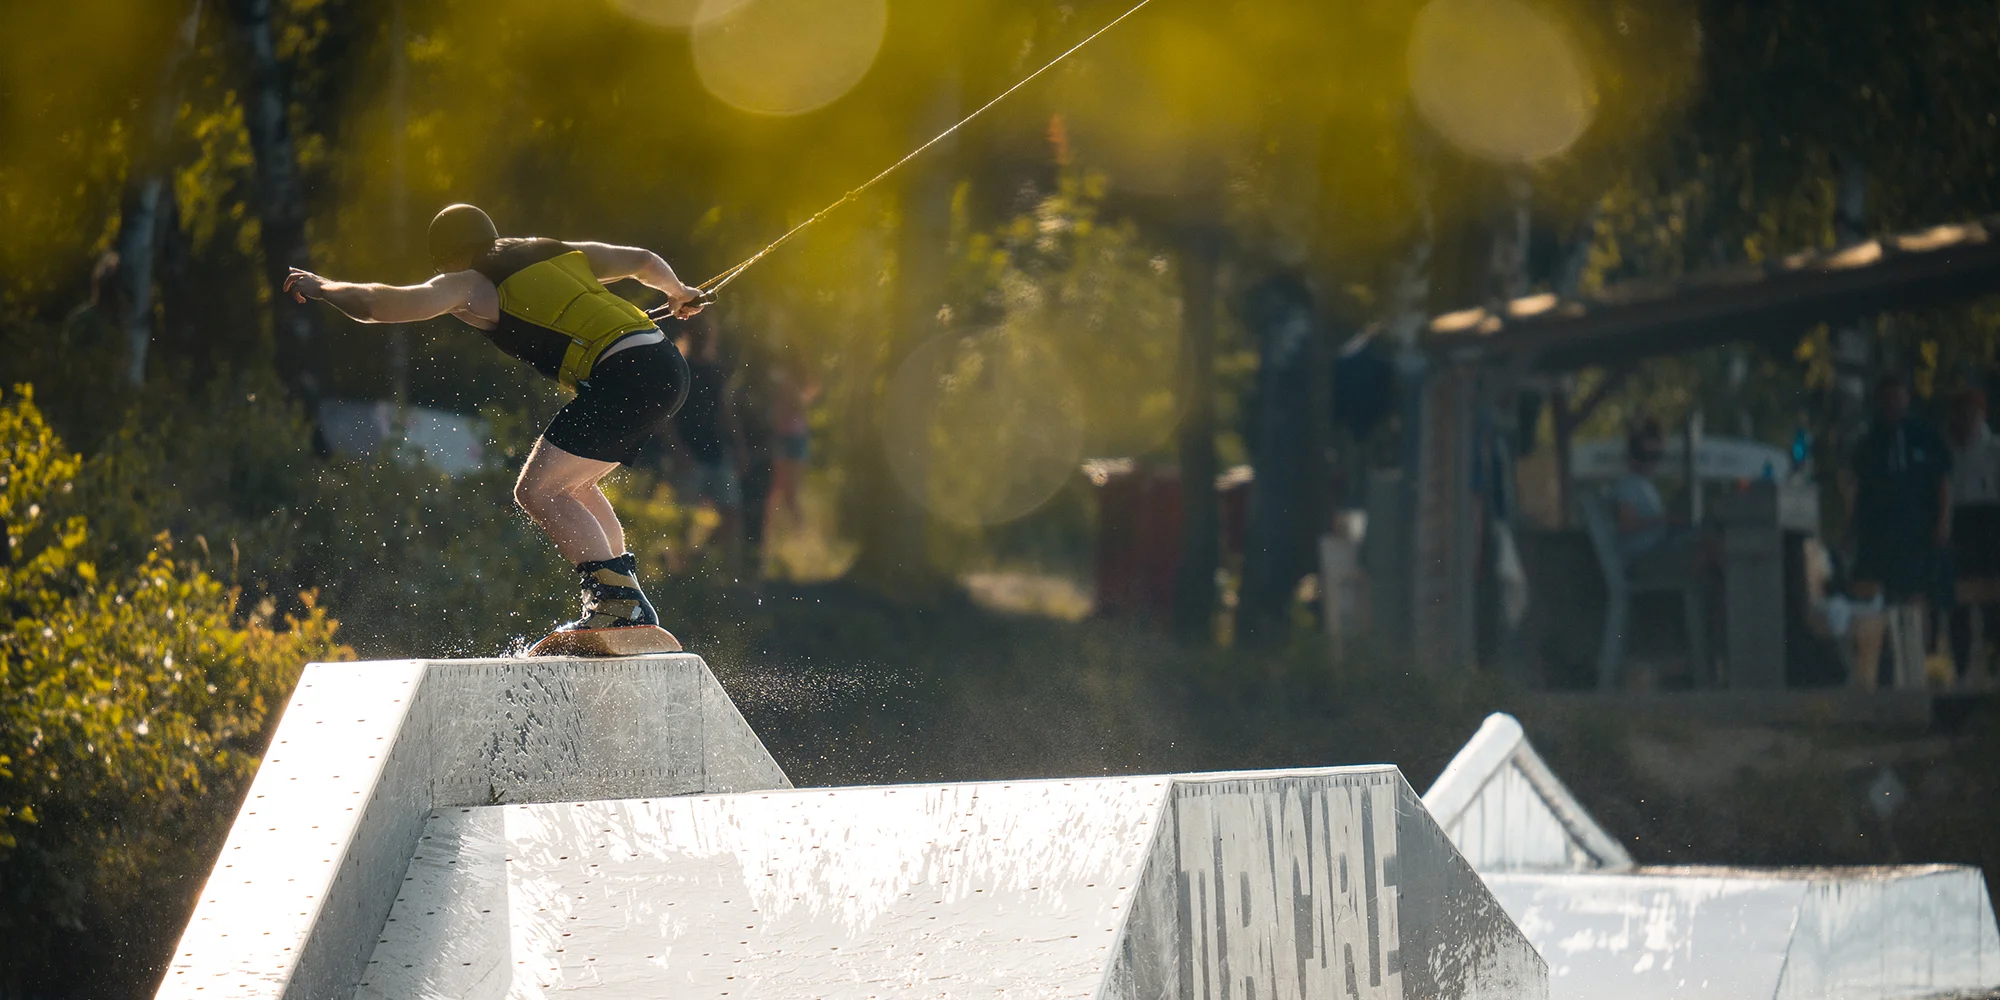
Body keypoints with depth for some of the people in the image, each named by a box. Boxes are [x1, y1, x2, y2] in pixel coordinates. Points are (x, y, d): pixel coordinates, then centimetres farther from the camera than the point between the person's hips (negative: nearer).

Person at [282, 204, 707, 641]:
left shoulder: (469, 286, 5)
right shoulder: (562, 253, 24)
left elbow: (374, 304, -2)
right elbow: (644, 261, 32)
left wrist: (322, 288, 18)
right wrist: (678, 292, 54)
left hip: (624, 373, -9)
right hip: (668, 364, 9)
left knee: (537, 491, -9)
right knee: (570, 484, 23)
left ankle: (616, 599, -18)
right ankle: (630, 607, 21)